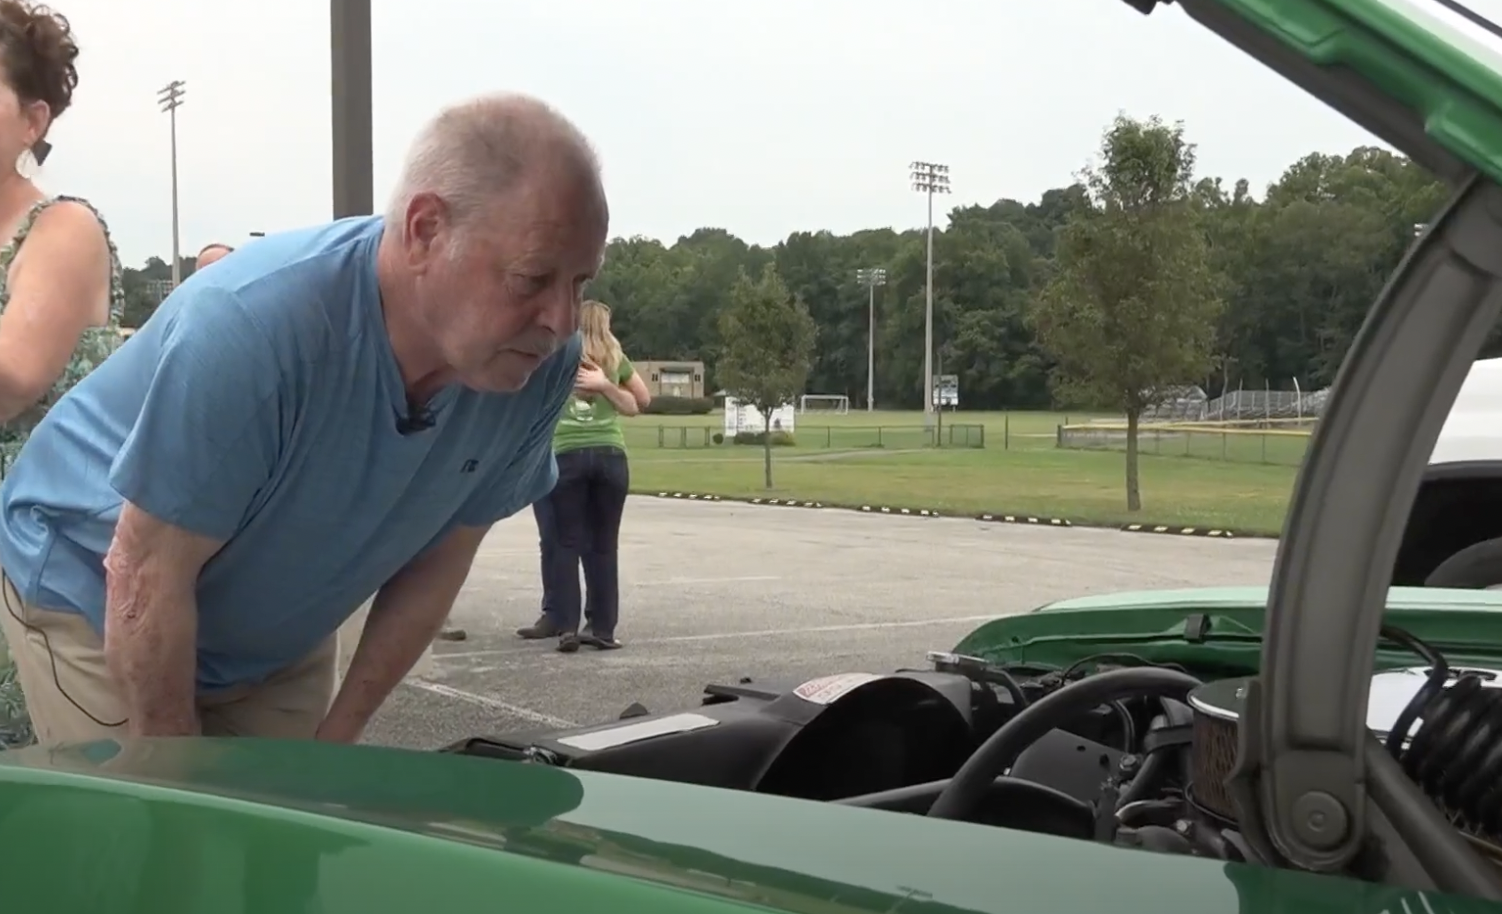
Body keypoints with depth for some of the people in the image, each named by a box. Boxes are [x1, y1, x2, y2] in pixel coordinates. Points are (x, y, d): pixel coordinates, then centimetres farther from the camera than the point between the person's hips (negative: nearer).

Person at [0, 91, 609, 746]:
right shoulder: (251, 326, -37)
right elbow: (147, 576, -26)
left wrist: (336, 740, -2)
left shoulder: (542, 364, -20)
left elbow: (438, 559, -6)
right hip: (92, 596, -4)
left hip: (283, 631, 5)